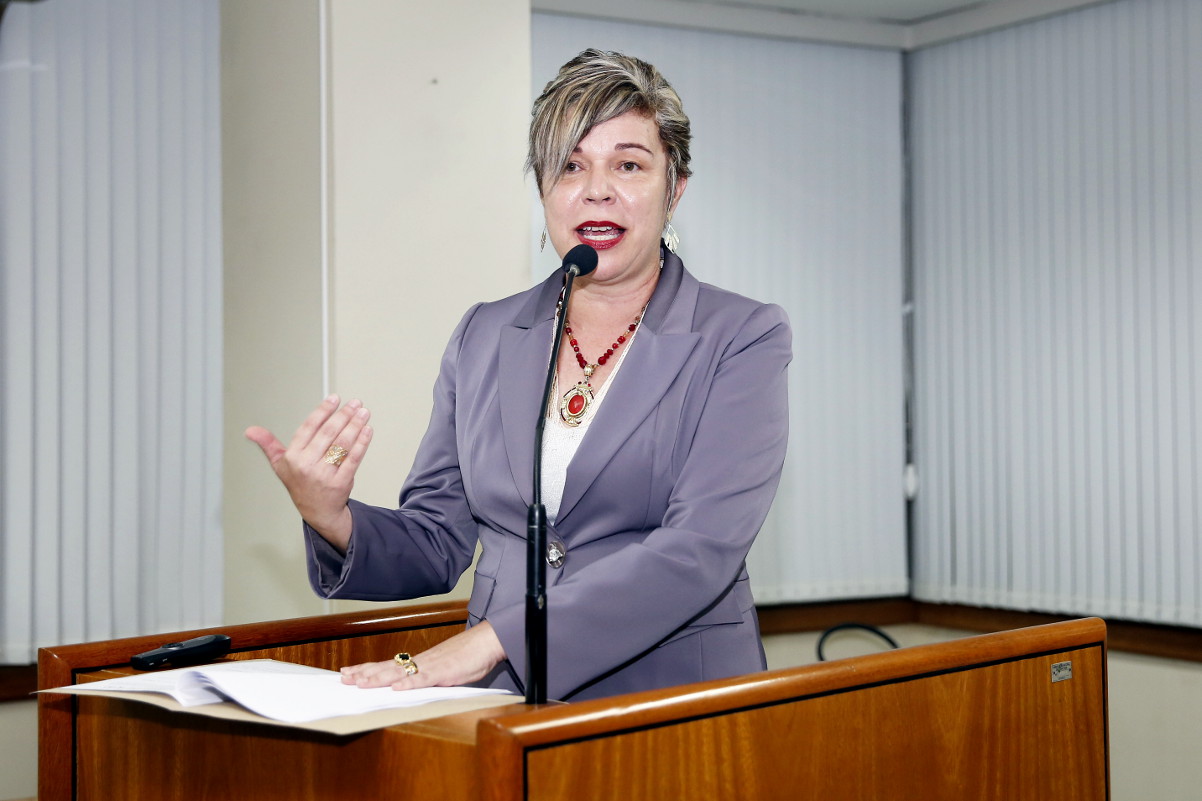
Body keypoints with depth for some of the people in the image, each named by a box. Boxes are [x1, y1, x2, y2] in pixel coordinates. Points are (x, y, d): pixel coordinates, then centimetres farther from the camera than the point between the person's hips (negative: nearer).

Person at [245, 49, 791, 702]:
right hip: (501, 700, 2)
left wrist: (490, 640, -21)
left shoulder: (743, 340, -2)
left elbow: (699, 550, -14)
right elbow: (437, 546, 13)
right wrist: (331, 520, -8)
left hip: (676, 702, -2)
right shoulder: (483, 337, 10)